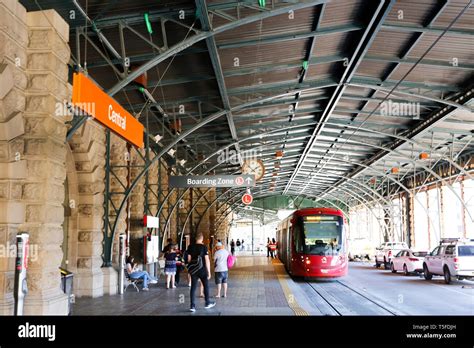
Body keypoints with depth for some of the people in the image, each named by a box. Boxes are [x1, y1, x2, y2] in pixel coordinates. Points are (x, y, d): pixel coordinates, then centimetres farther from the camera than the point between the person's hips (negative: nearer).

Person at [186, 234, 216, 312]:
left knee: (193, 287, 5)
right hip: (202, 270, -2)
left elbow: (189, 259, 2)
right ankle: (208, 303, 25)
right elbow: (207, 260, -10)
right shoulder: (204, 247, -9)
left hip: (193, 270, 3)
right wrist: (209, 272, -5)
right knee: (206, 286, 15)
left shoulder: (190, 247, -1)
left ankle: (192, 306, 2)